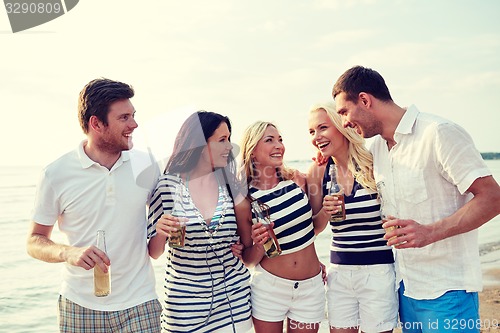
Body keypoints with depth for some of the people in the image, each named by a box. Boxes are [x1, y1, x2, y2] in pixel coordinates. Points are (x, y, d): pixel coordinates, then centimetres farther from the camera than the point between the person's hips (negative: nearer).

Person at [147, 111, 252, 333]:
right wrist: (161, 232, -23)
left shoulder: (230, 184, -3)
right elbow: (154, 252, -3)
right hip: (184, 296, -2)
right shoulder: (168, 185, -10)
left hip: (233, 295, 2)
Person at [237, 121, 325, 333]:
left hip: (311, 287, 3)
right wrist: (259, 245, -21)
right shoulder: (245, 201, -12)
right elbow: (248, 260, -3)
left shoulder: (296, 179, -5)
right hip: (269, 287, -2)